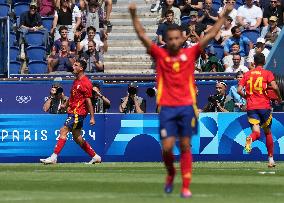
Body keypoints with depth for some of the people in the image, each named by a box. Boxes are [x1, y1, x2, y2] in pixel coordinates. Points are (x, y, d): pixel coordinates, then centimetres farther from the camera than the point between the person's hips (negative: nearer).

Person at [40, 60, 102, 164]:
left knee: (63, 131, -15)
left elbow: (88, 101, -15)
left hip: (78, 113, -10)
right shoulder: (76, 81, 15)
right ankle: (95, 156, 22)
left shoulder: (85, 83, -13)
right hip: (73, 112, 10)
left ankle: (54, 157, -17)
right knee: (77, 138, 13)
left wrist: (92, 117, -14)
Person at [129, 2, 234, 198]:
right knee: (167, 147, -5)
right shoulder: (160, 54, 4)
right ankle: (171, 173, 25)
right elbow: (142, 35, 0)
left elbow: (210, 35, 6)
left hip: (187, 106, 0)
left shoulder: (190, 54, 5)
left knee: (185, 147, 2)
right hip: (167, 107, 0)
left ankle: (186, 186, 6)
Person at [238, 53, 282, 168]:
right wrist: (279, 98, 1)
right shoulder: (267, 73, 0)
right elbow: (274, 87, -15)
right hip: (264, 106, -1)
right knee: (268, 132, 15)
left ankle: (250, 139, -41)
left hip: (251, 107, 1)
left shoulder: (247, 74, 9)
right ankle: (271, 159, 19)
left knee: (256, 132, -3)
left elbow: (239, 90, 2)